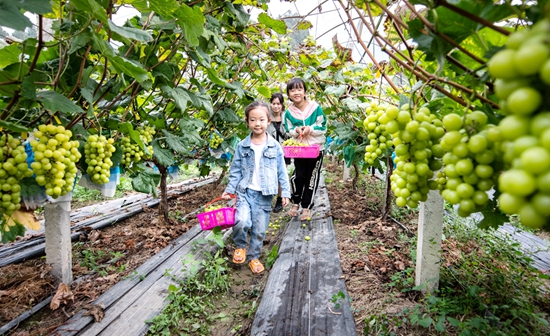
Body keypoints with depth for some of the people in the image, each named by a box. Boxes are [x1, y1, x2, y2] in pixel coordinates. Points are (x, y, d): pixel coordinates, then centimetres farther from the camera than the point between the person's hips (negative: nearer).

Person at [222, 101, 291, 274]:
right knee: (241, 222, -22)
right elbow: (235, 170, 6)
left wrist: (285, 192, 2)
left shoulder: (275, 146, -1)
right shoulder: (242, 146, 0)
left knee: (259, 230, 8)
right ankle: (240, 246, 8)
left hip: (264, 195, 1)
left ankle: (253, 257, 31)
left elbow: (282, 171, 4)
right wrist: (230, 189, -1)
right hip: (245, 192, -1)